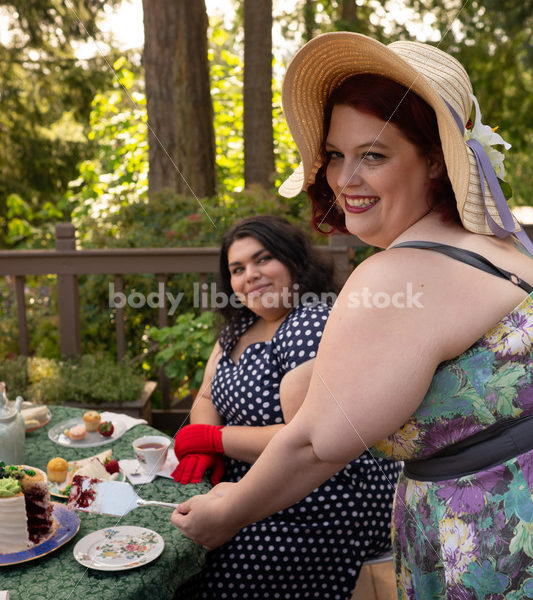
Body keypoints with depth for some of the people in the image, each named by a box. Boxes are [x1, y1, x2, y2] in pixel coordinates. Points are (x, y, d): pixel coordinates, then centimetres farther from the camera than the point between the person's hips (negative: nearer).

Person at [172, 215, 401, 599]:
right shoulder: (242, 325, 9)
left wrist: (210, 438, -15)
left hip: (330, 505, -8)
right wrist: (200, 448, -9)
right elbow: (207, 399, 13)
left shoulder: (313, 324, -19)